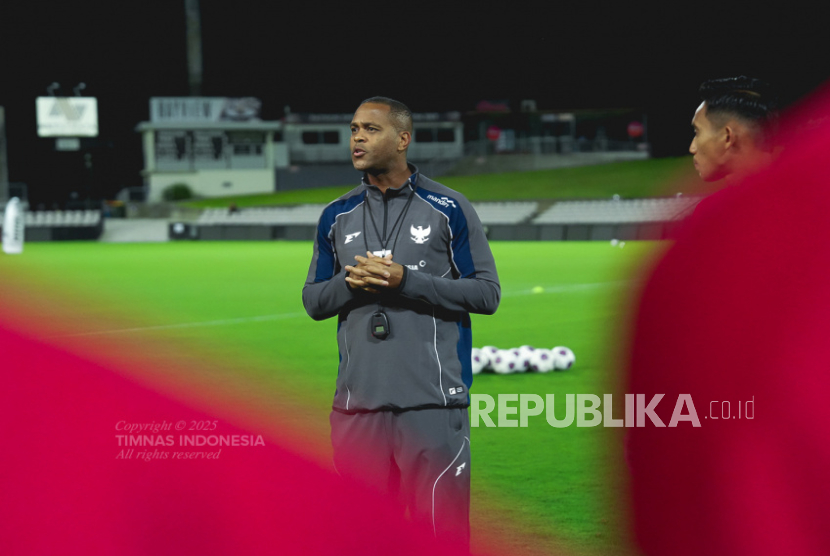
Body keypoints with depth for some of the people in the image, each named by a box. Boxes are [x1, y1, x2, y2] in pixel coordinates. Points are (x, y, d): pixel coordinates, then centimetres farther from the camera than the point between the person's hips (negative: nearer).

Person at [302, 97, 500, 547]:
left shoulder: (448, 209, 1)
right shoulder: (336, 216, 12)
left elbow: (487, 292, -2)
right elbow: (312, 300, 17)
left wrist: (407, 281, -12)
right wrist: (351, 281, -5)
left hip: (432, 402, -4)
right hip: (357, 406, 4)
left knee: (440, 534, -6)